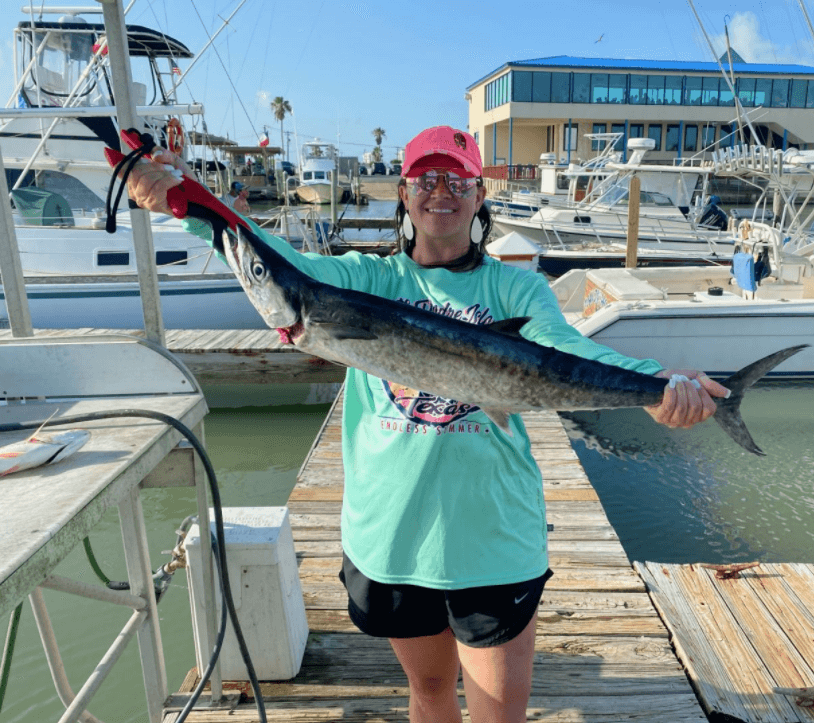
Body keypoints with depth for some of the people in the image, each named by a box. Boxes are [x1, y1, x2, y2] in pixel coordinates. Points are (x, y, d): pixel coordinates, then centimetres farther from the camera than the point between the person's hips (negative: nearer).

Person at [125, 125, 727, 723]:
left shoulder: (515, 287, -1)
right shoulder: (368, 280, 2)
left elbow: (564, 345, -19)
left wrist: (653, 380, -39)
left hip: (494, 535, -1)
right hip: (389, 531, 2)